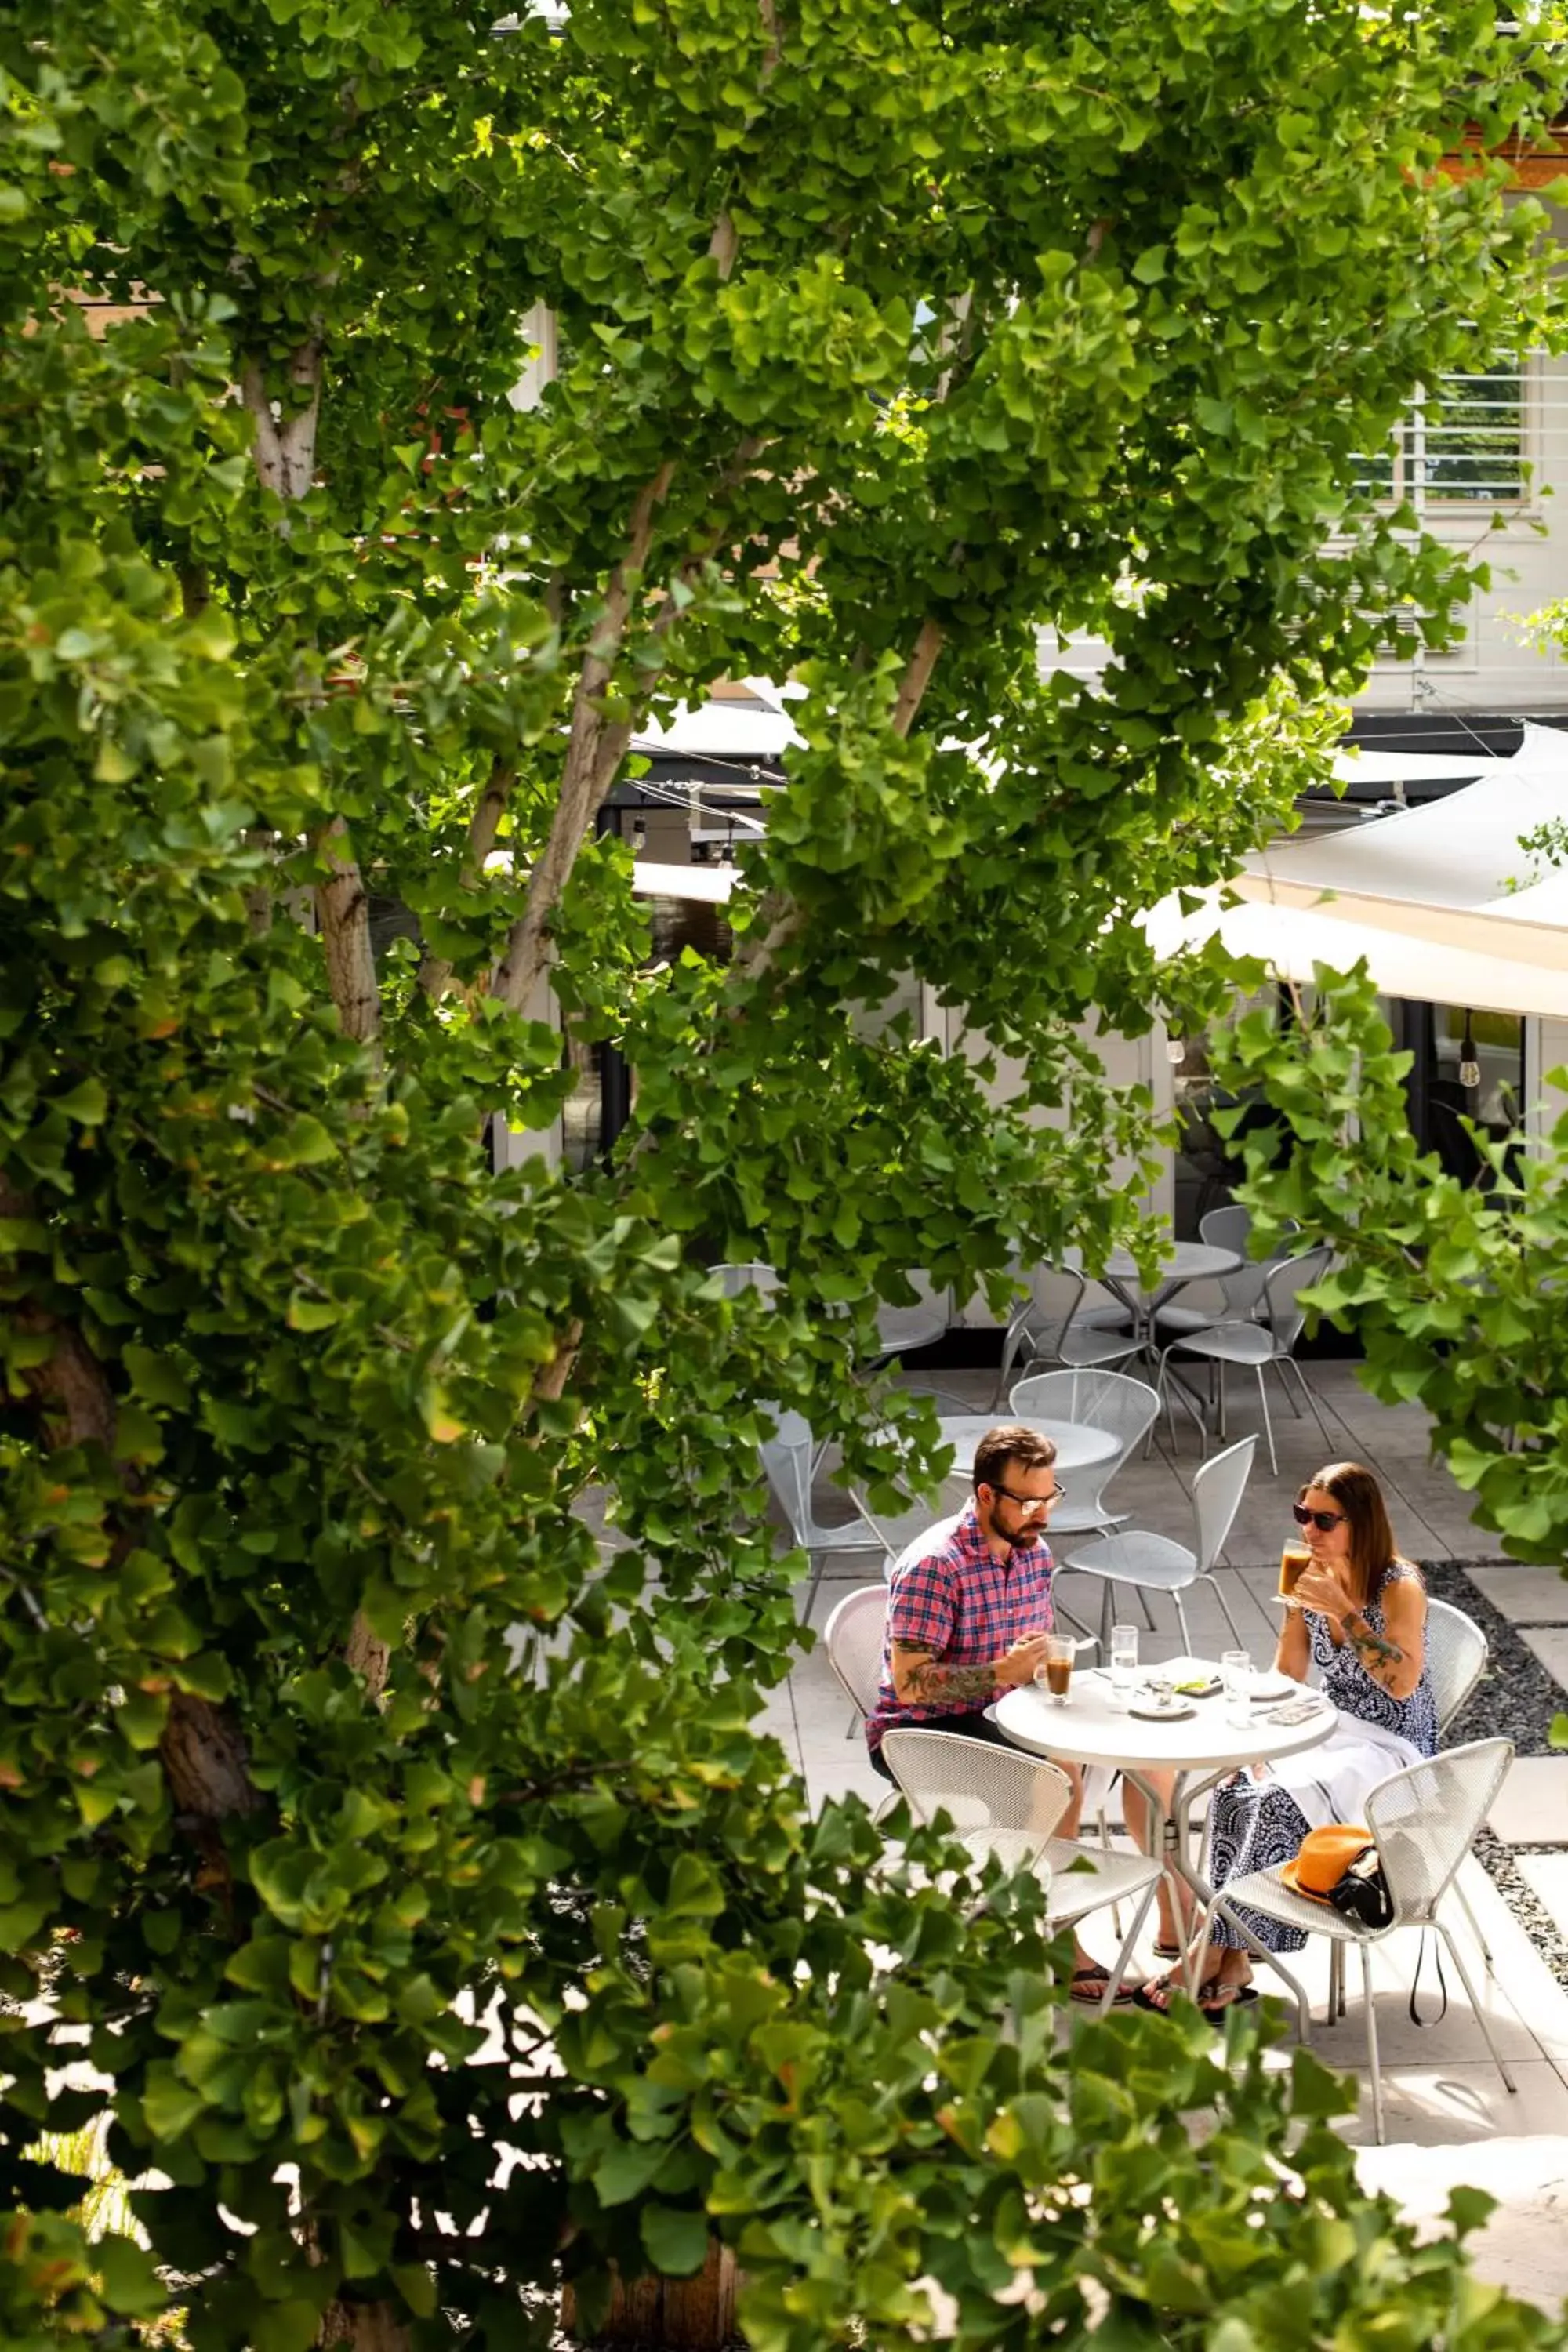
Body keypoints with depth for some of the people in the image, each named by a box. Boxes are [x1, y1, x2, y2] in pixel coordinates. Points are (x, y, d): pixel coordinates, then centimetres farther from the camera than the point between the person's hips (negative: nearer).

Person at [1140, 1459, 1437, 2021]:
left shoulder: (1400, 1587, -14)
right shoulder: (1313, 1578, 5)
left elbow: (1403, 1683, -26)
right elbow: (1286, 1679, 11)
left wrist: (1343, 1611, -28)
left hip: (1392, 1749, -6)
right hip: (1335, 1732, 6)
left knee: (1280, 1801, -30)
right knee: (1235, 1788, -23)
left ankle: (1217, 1953, -20)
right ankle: (1232, 1962, -24)